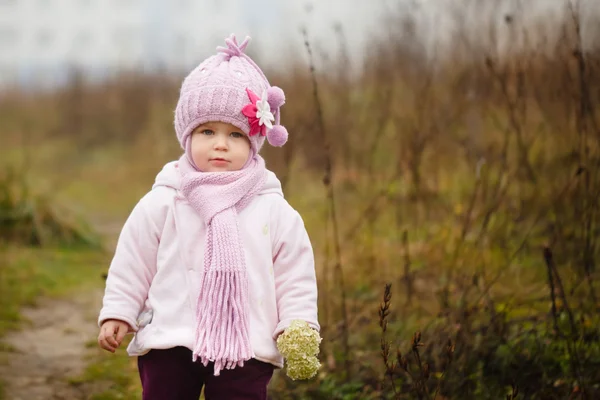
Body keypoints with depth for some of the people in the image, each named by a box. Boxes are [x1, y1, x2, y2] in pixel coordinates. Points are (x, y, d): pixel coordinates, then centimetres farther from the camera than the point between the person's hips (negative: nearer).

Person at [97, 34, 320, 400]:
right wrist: (117, 314, 4)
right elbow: (132, 265, 6)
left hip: (246, 349, 0)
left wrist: (298, 325, -3)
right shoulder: (161, 204, 1)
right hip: (168, 344, 0)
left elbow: (296, 274, 5)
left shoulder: (275, 212, 1)